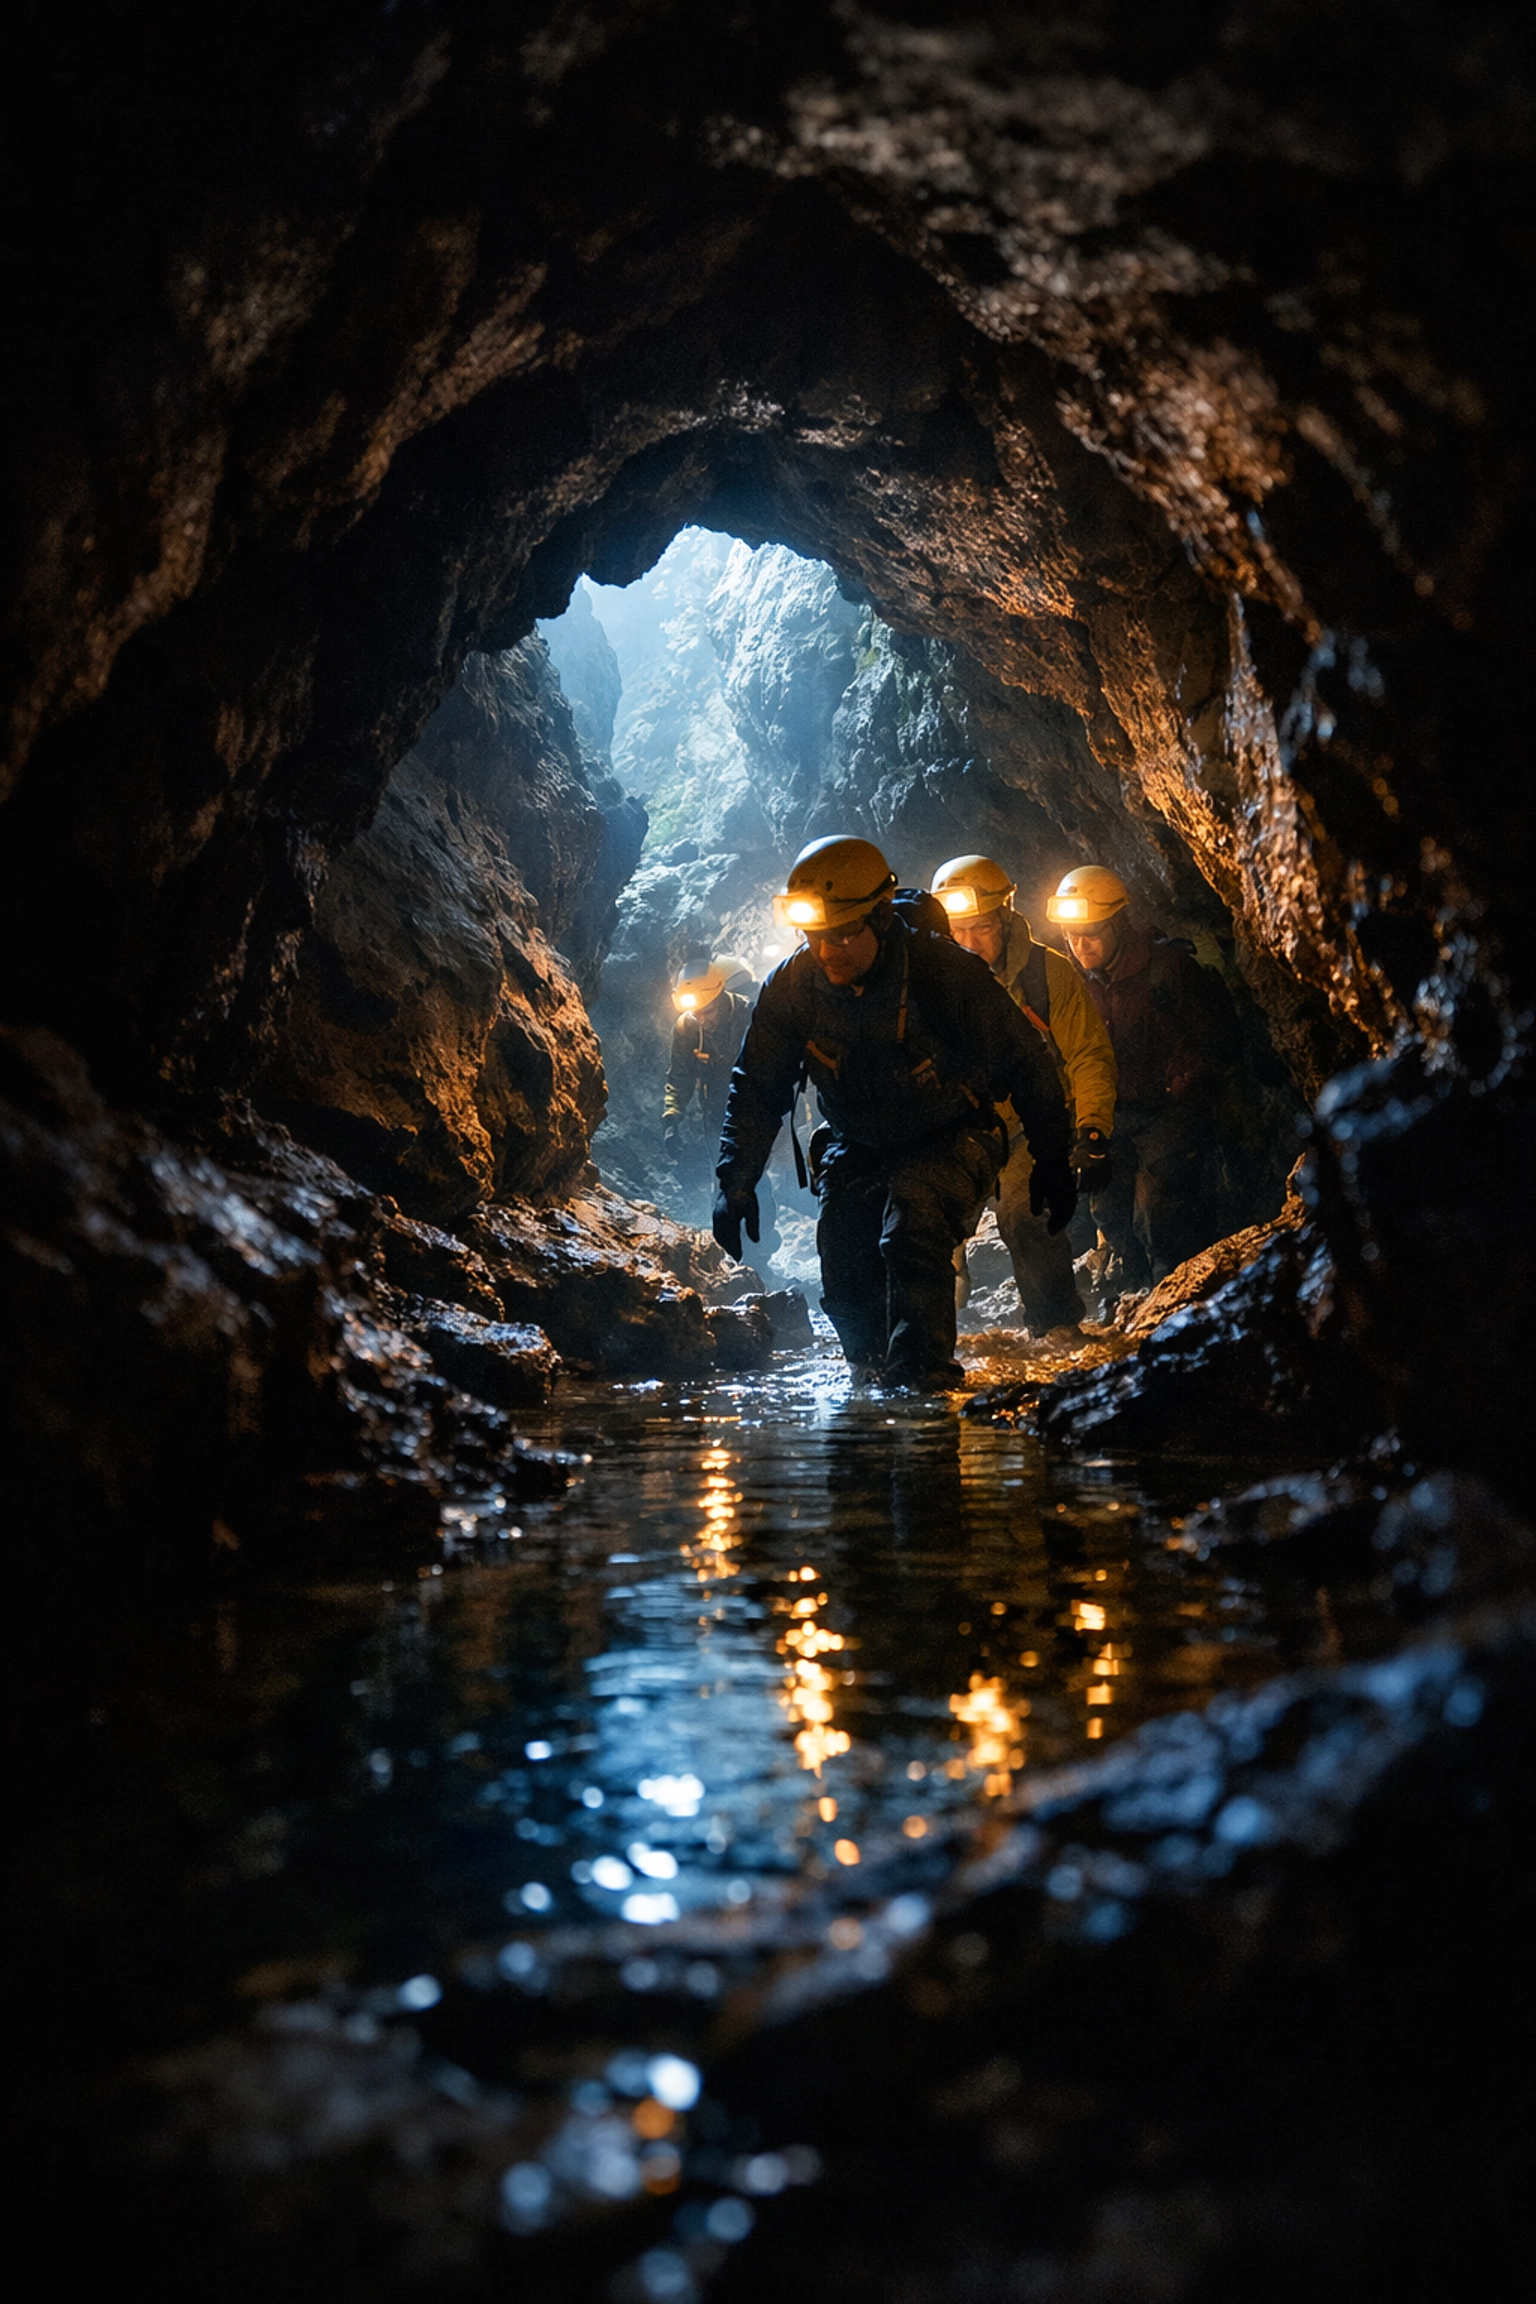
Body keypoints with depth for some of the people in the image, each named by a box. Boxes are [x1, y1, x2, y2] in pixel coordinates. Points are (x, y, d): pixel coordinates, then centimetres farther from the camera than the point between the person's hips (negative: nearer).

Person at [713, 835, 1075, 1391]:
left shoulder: (948, 973, -23)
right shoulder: (790, 987, -14)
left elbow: (1024, 1067, -11)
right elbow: (756, 1089, -3)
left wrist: (1052, 1163, -5)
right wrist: (736, 1183, -12)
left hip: (950, 1141, -4)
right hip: (855, 1149, 4)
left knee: (912, 1223, -33)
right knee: (846, 1282, -10)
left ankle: (924, 1375, -28)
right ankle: (874, 1384, 16)